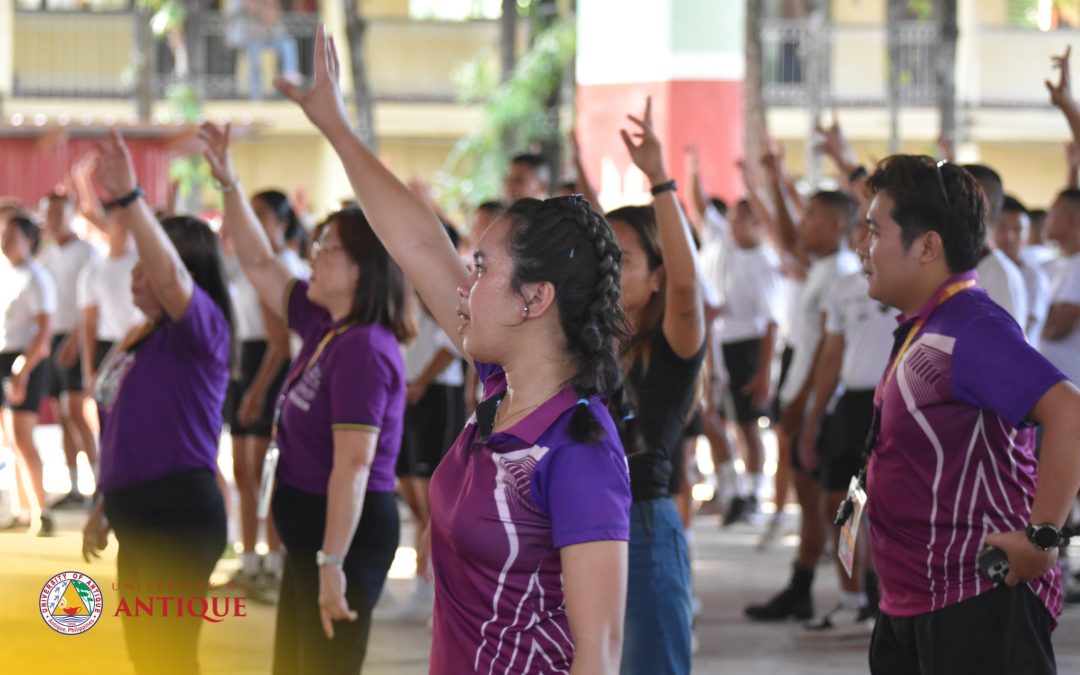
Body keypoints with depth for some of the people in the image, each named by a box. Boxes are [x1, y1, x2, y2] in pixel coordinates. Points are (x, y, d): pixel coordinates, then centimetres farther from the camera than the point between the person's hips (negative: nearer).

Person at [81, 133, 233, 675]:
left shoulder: (202, 328, -12)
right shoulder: (141, 338, 15)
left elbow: (171, 275, -33)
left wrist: (129, 200, -42)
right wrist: (106, 507, 24)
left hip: (180, 514, -10)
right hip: (139, 517, 10)